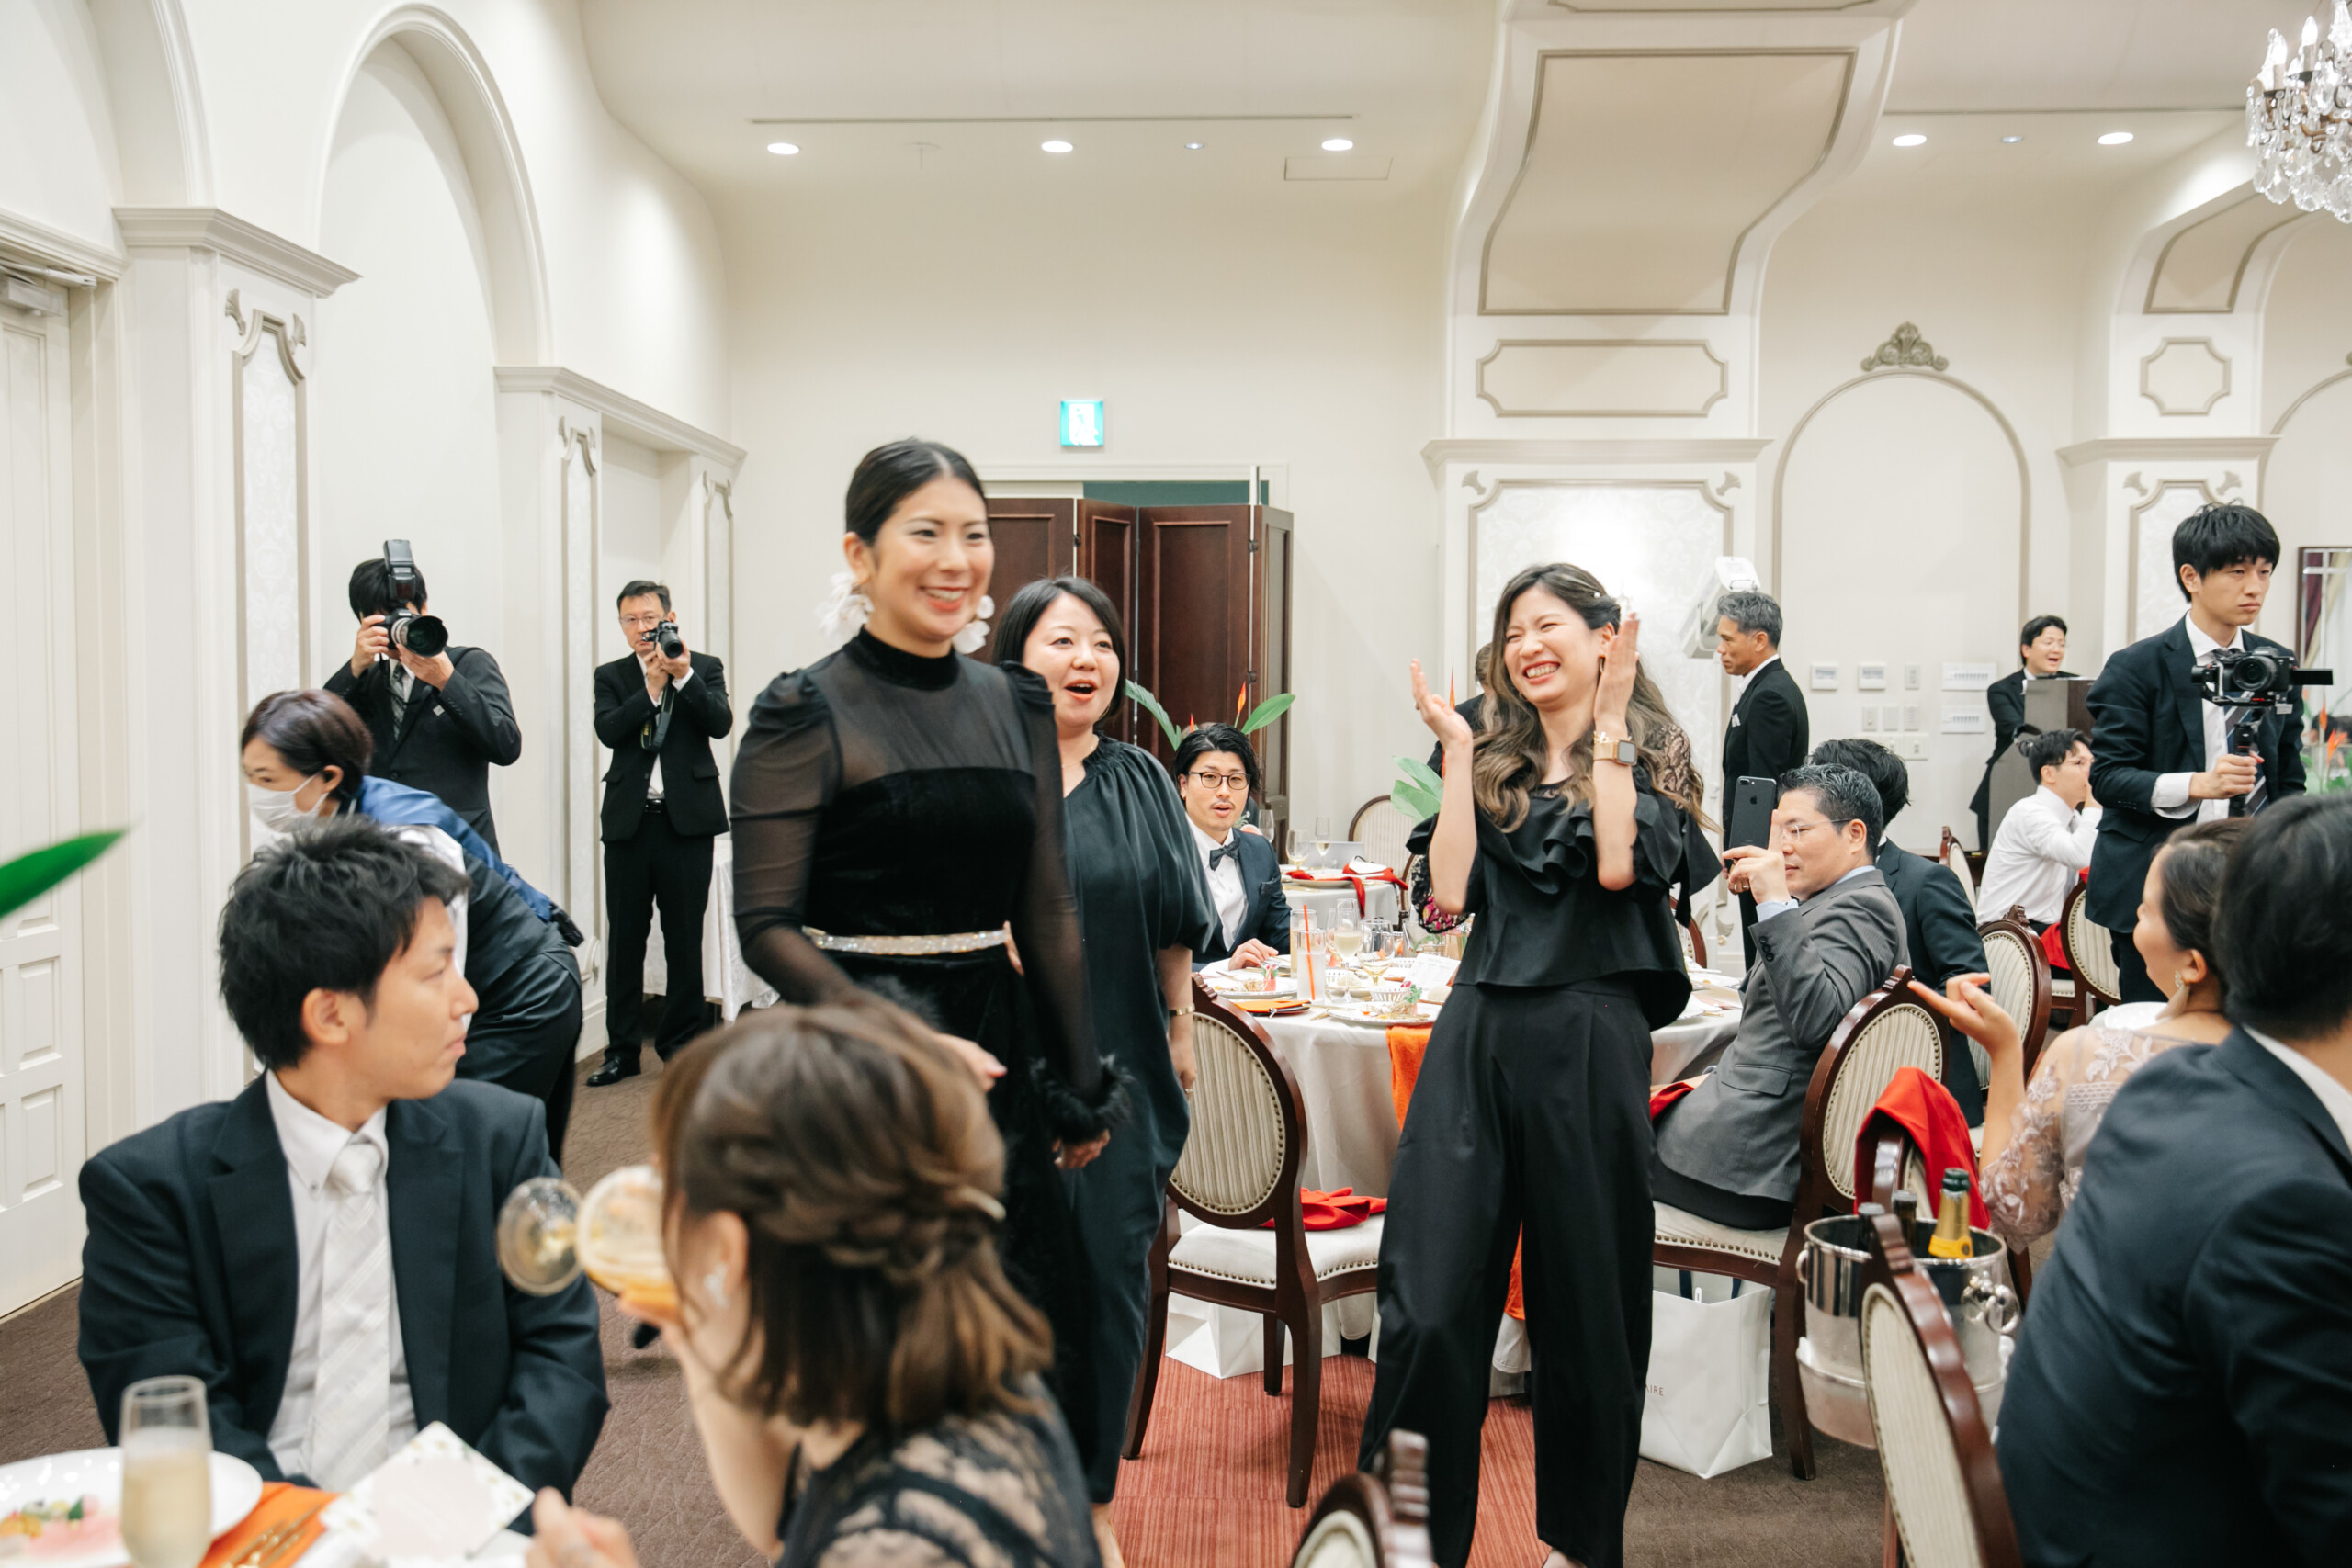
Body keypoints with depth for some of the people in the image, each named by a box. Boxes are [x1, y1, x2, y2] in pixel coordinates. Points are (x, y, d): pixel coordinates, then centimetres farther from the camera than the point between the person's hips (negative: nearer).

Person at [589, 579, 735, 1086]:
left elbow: (720, 723, -8)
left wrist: (683, 676, -18)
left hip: (687, 819, -1)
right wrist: (651, 687, -14)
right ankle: (623, 1049, 12)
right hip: (628, 820, 1)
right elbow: (608, 730, -6)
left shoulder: (704, 668, 7)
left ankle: (682, 1044, 15)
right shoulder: (611, 676, 10)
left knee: (685, 939, 4)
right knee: (624, 939, 4)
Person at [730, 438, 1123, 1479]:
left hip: (997, 1043, 5)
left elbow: (1048, 912, 13)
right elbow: (766, 926, -12)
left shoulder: (1015, 706, 9)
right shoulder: (807, 714, -7)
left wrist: (1080, 1086, 12)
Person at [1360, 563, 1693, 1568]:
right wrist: (1456, 752, 1)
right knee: (1429, 1305, -4)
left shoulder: (1643, 760, 7)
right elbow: (1450, 889, 0)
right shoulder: (1491, 760, 14)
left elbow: (1618, 865, -14)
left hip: (1588, 1041, -2)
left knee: (1585, 1295, 9)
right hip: (1478, 1033, 2)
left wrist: (1609, 723, -7)